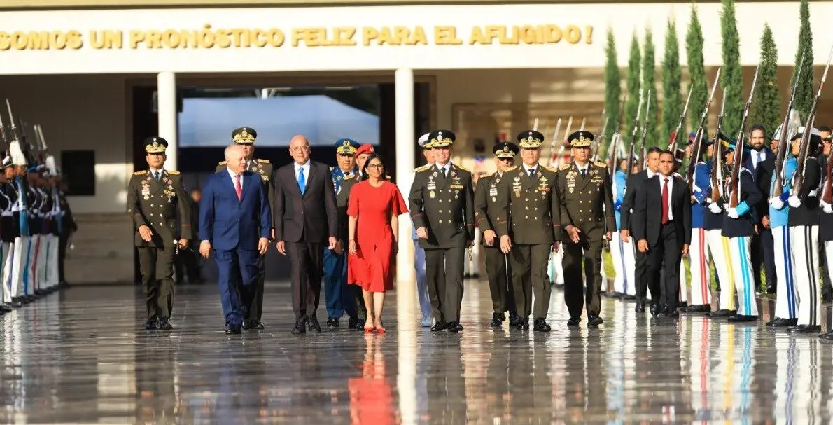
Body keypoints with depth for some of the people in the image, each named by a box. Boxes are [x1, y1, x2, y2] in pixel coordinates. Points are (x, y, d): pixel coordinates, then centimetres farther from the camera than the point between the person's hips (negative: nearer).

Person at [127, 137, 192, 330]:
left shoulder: (175, 178, 10)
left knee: (165, 276, -9)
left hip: (168, 236, -1)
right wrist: (141, 225, -18)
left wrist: (185, 235, 1)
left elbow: (184, 207, 8)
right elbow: (131, 205, -1)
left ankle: (164, 318, -10)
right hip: (145, 235, 1)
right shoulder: (137, 179, 10)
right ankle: (151, 317, 9)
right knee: (148, 277, 1)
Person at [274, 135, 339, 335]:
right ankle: (299, 318, -17)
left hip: (316, 231, 1)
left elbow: (330, 204, 3)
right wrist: (279, 237, 1)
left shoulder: (322, 171, 4)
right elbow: (279, 208, 7)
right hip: (293, 232, -1)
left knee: (315, 274, 7)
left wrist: (332, 233, -4)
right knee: (299, 270, -17)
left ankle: (311, 315, 23)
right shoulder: (282, 174, 7)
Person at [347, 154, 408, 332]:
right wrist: (351, 240, -6)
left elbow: (394, 217, 6)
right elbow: (353, 216, 2)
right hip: (363, 237, 1)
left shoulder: (391, 188, 4)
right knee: (365, 278, 7)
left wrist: (395, 241, 4)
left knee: (380, 277, -11)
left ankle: (377, 319, -15)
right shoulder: (358, 189, 3)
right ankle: (369, 316, 21)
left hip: (383, 238, -1)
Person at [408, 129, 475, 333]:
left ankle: (453, 320, -15)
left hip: (456, 234, 0)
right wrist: (419, 225, -16)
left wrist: (470, 234, 10)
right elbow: (414, 202, 0)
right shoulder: (422, 175, 5)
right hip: (431, 235, 1)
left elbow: (469, 207, 11)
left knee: (454, 277, -10)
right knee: (435, 279, 4)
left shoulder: (463, 175, 8)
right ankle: (439, 319, 12)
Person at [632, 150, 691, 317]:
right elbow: (639, 212, 3)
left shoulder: (682, 186, 7)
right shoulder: (648, 184, 6)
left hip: (674, 230, -1)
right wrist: (640, 237, -6)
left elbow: (686, 214, 7)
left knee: (672, 268, -9)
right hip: (653, 231, 1)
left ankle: (671, 307, -11)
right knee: (653, 269, 2)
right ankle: (658, 303, 20)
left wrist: (686, 241, 3)